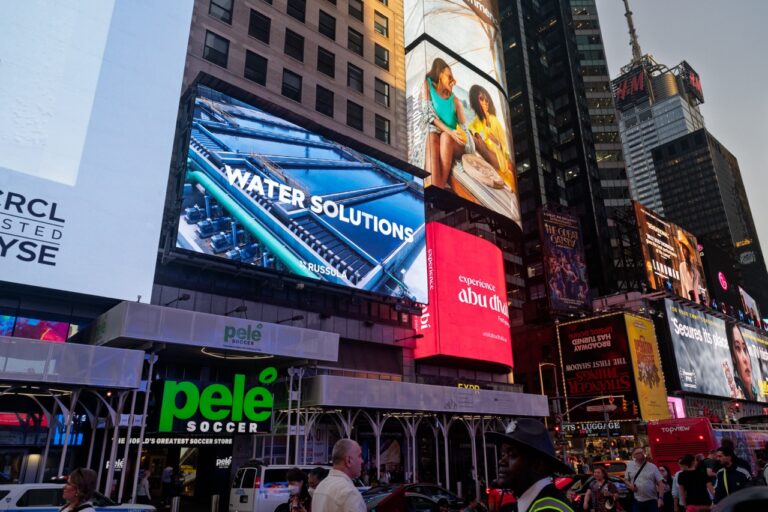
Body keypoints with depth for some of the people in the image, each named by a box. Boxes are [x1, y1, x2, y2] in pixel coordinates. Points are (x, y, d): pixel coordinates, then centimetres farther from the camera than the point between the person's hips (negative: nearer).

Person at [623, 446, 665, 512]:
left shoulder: (653, 467, -1)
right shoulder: (629, 465, 5)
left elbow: (660, 483, -4)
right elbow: (626, 479, 14)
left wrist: (660, 498, -14)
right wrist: (630, 485, -8)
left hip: (651, 501, -1)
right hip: (637, 501, 1)